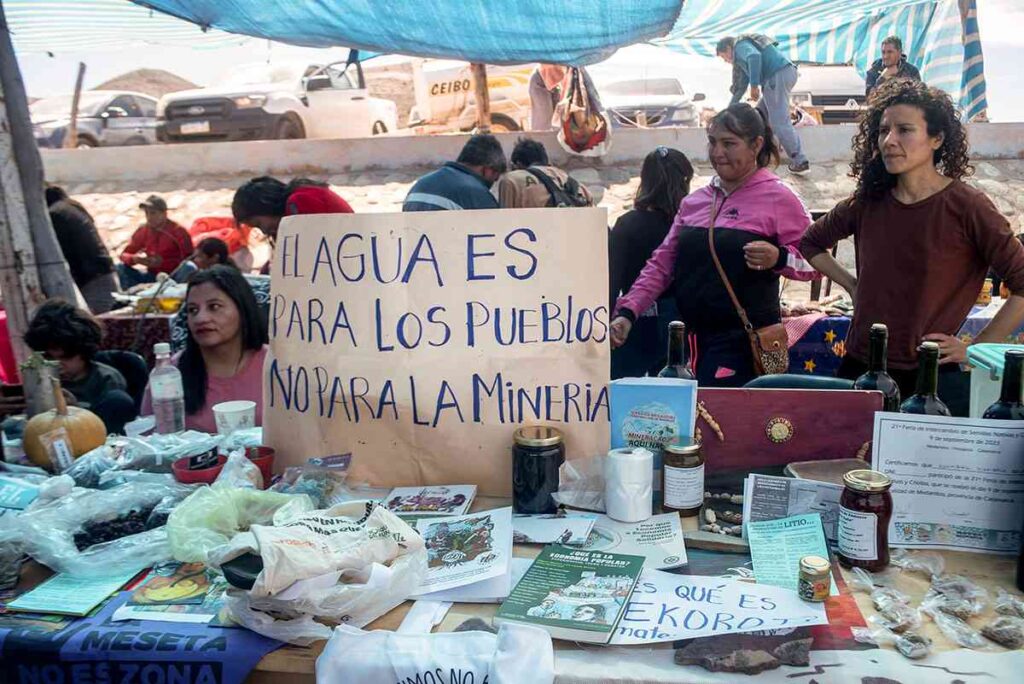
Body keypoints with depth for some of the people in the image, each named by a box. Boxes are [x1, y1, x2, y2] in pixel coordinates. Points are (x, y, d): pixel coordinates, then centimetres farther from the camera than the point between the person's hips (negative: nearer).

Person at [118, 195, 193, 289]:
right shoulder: (143, 230, 5)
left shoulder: (178, 232, -8)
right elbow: (125, 254, 8)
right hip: (152, 276, 5)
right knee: (120, 268, -11)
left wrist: (162, 262, -24)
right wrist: (134, 258, -16)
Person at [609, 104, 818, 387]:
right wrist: (627, 311, 3)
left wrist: (779, 258, -22)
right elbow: (662, 263, 13)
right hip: (694, 339, 6)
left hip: (744, 340, -5)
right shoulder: (694, 201, 13)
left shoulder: (778, 198, -3)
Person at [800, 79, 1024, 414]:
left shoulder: (967, 206, -11)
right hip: (859, 370, 4)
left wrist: (976, 348, -9)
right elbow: (811, 242, 18)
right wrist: (852, 286, 8)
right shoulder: (867, 202, 1)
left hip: (933, 379, -4)